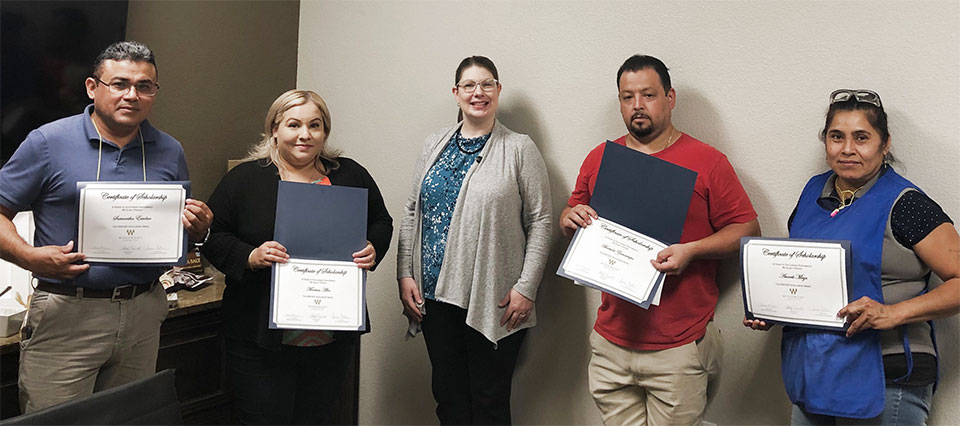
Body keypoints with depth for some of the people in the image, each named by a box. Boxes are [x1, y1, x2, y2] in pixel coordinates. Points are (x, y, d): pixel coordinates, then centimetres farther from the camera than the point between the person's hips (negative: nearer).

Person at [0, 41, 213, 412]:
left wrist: (198, 228, -7)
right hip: (66, 315, -3)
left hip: (143, 314, 4)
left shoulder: (170, 152, 8)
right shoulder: (48, 142, -4)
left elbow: (186, 229, 16)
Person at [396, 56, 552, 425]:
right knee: (447, 395, 14)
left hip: (494, 302, -4)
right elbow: (412, 212, 12)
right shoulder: (435, 145, 11)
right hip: (435, 295, 4)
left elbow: (540, 221, -5)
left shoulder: (519, 149, -2)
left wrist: (526, 288, -10)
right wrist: (405, 273, 5)